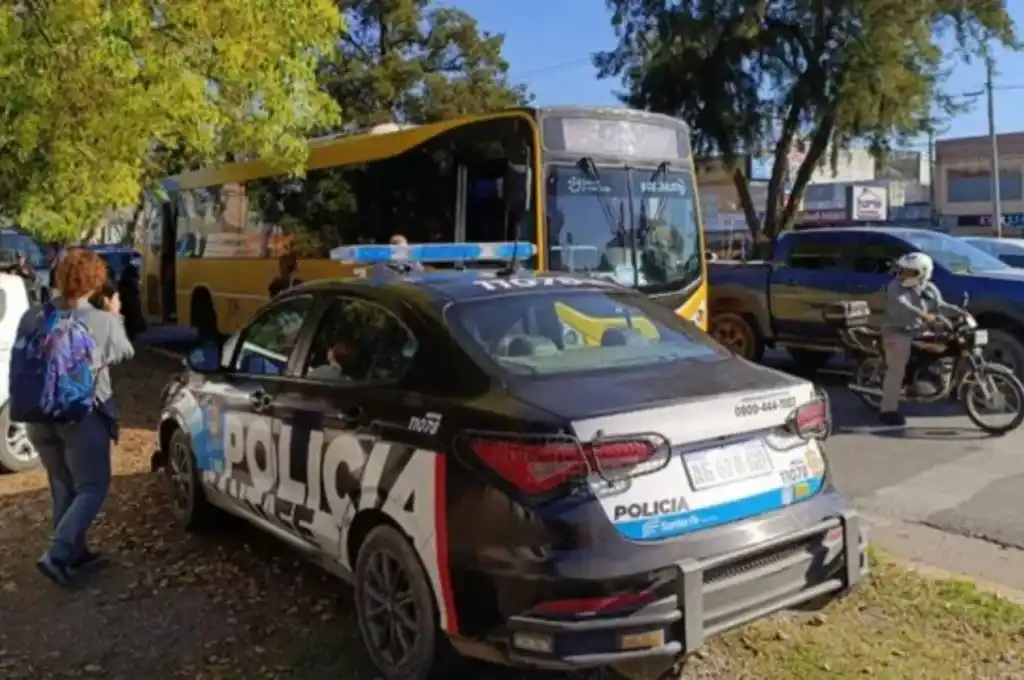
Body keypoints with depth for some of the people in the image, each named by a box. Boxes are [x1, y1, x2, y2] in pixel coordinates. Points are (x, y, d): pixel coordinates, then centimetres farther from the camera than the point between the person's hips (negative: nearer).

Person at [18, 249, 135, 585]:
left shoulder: (33, 316, -3)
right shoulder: (103, 322, -13)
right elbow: (124, 353, 6)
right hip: (83, 416, -5)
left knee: (63, 487, 20)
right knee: (92, 488, 8)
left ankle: (75, 552, 29)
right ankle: (56, 555, -5)